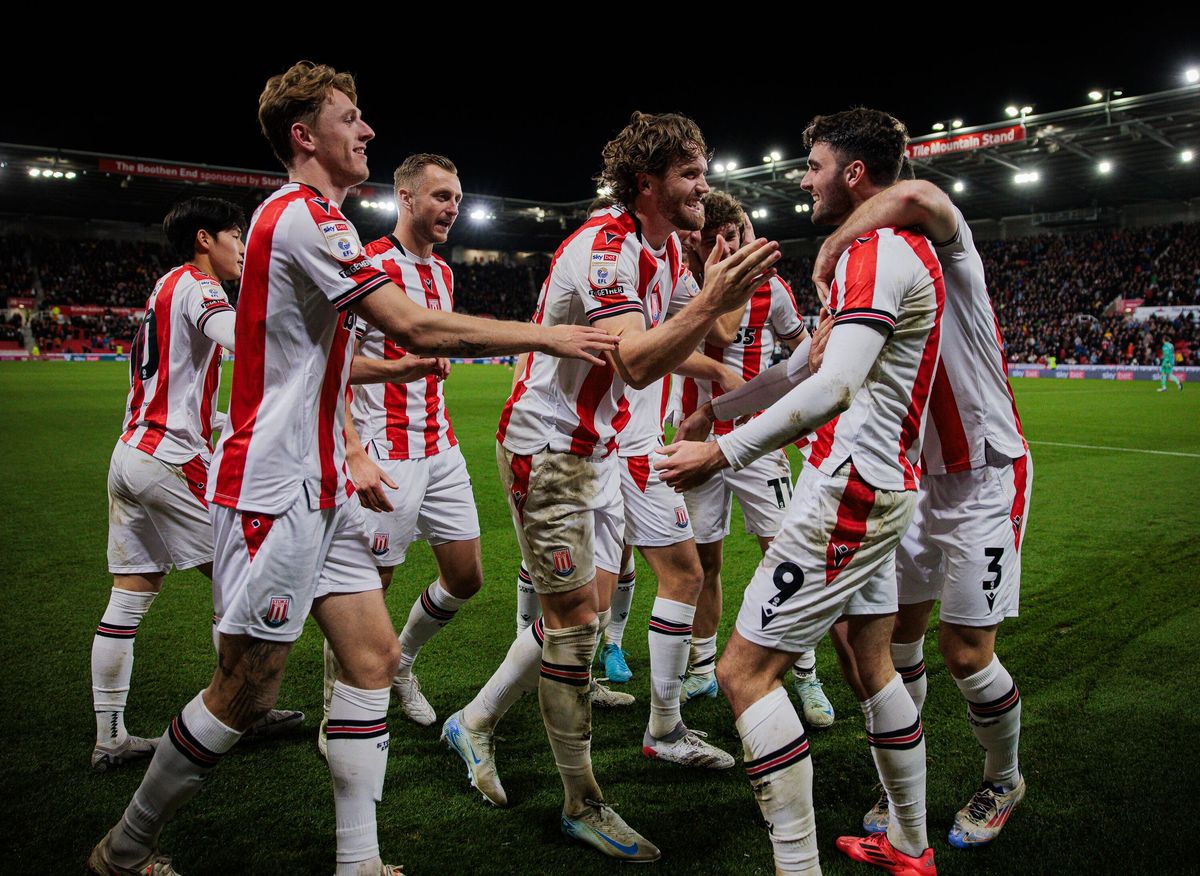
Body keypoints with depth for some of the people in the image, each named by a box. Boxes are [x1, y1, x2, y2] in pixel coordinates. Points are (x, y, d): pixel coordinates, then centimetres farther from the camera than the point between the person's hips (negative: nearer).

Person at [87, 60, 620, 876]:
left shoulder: (300, 216, 18)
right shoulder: (304, 215, -14)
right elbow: (419, 328, -23)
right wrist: (550, 335, -16)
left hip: (318, 485, 10)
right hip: (273, 489, -10)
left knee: (373, 657, 7)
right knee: (244, 696, 1)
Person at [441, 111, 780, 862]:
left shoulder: (666, 247, 8)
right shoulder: (607, 249, -22)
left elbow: (669, 342, 23)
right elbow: (636, 362, -36)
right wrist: (713, 304, -44)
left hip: (595, 449, 9)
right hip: (547, 451, -9)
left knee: (586, 609, 12)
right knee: (575, 619, -3)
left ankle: (476, 723, 31)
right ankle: (583, 806, 12)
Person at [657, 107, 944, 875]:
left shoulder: (878, 252, -15)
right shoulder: (905, 249, 17)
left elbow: (833, 388, -30)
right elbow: (815, 357, 23)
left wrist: (724, 453, -30)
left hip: (850, 490, -11)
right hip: (887, 486, 11)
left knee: (746, 672, -7)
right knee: (871, 662, 20)